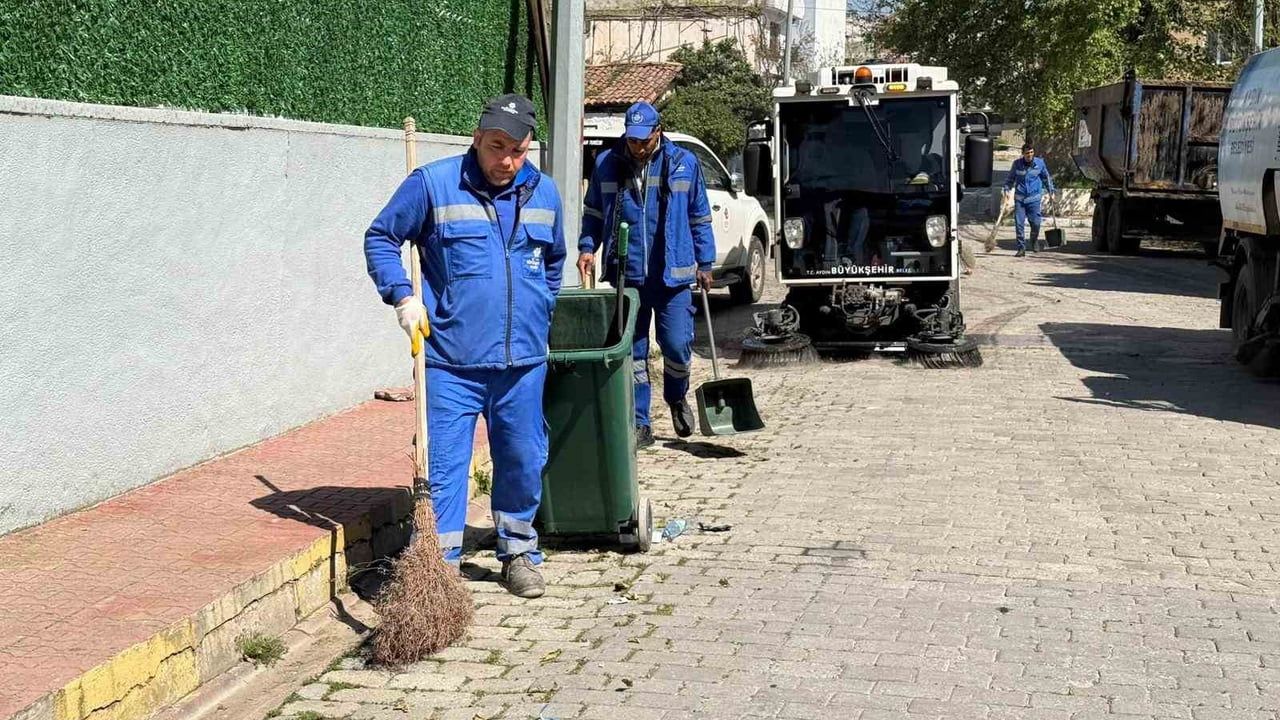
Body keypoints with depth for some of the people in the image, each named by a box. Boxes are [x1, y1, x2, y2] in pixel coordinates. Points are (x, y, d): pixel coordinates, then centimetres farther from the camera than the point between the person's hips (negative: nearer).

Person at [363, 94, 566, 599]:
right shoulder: (433, 184, -4)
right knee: (443, 464, -3)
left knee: (523, 461, 13)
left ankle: (519, 554, 30)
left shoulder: (544, 193, 10)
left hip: (523, 360, 4)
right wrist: (403, 296, -8)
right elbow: (380, 238, 3)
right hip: (451, 360, -4)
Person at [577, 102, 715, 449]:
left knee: (677, 345, -5)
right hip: (625, 275, 1)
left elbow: (700, 217, 9)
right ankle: (639, 425, 14)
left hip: (672, 274, -1)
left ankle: (677, 398, 26)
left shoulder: (684, 163, 2)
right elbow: (593, 213, 14)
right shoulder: (606, 164, 3)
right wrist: (587, 247, -1)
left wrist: (705, 263, 7)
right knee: (631, 351, 5)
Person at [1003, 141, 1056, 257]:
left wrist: (1051, 192, 15)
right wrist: (1007, 189, -3)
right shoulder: (1017, 163, 1)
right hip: (1019, 198, 1)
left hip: (1034, 198, 0)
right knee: (1019, 223, -5)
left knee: (1035, 222, -5)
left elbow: (1047, 178, 15)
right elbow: (1010, 178, 12)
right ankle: (1021, 248, 5)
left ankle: (1034, 240, 27)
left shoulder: (1040, 163, 1)